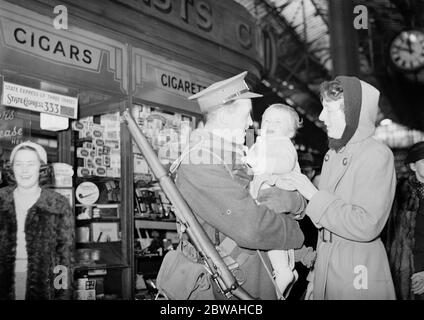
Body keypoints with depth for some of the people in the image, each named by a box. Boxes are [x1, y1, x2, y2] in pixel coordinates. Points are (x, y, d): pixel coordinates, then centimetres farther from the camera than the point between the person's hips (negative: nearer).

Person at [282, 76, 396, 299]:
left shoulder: (377, 155, -15)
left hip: (358, 271, -7)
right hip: (324, 264, 7)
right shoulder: (332, 154, 11)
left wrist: (314, 195, -18)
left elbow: (366, 226, -23)